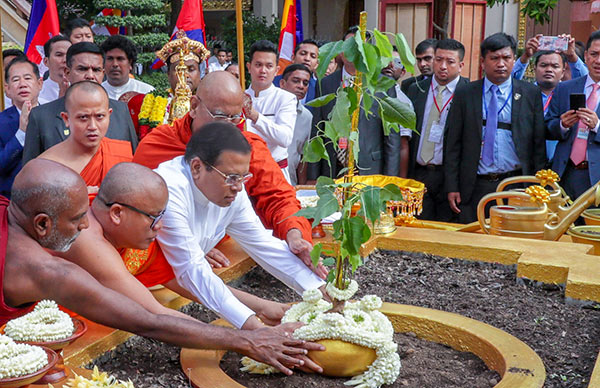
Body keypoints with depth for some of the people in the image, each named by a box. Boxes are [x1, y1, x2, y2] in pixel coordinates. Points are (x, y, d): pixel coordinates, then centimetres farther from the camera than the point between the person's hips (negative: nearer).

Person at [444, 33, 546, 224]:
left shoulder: (531, 94, 6)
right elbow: (453, 144, 4)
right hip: (475, 188, 0)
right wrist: (452, 187, -1)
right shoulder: (464, 94, 5)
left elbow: (539, 143, 6)